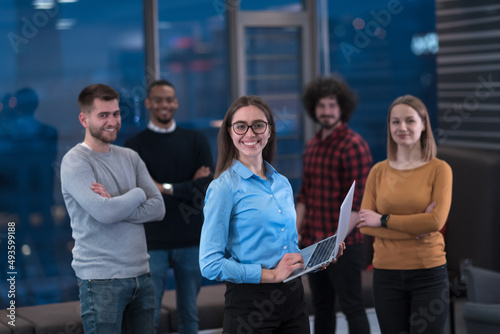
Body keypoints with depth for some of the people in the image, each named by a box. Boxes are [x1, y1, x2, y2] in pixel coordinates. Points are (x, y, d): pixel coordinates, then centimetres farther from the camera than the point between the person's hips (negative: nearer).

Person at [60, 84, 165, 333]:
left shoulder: (130, 157, 12)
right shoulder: (75, 162, -7)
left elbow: (158, 208, 2)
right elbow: (104, 213, -20)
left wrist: (116, 205, -11)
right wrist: (138, 194, -3)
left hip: (140, 275, 6)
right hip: (102, 281, -6)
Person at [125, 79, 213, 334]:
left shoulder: (195, 141, 7)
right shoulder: (135, 146, 1)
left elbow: (206, 188, -4)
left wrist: (166, 188, -10)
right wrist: (188, 187, -8)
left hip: (191, 240, 2)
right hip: (153, 243, -2)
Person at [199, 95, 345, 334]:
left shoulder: (282, 184, 11)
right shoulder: (224, 187, -8)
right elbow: (210, 264, -14)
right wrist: (272, 274, -16)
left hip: (293, 297, 6)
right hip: (249, 303, -6)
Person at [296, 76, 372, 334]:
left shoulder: (353, 145, -12)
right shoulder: (312, 145, 12)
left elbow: (357, 202, -17)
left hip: (344, 245, -7)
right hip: (314, 244, 7)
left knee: (352, 308, 0)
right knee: (321, 308, 15)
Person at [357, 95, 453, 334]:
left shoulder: (439, 169, -2)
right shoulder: (378, 171, 5)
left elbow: (436, 221, -13)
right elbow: (364, 224, -3)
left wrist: (383, 220, -9)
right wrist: (415, 230, -14)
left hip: (429, 273, -2)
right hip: (386, 274, 3)